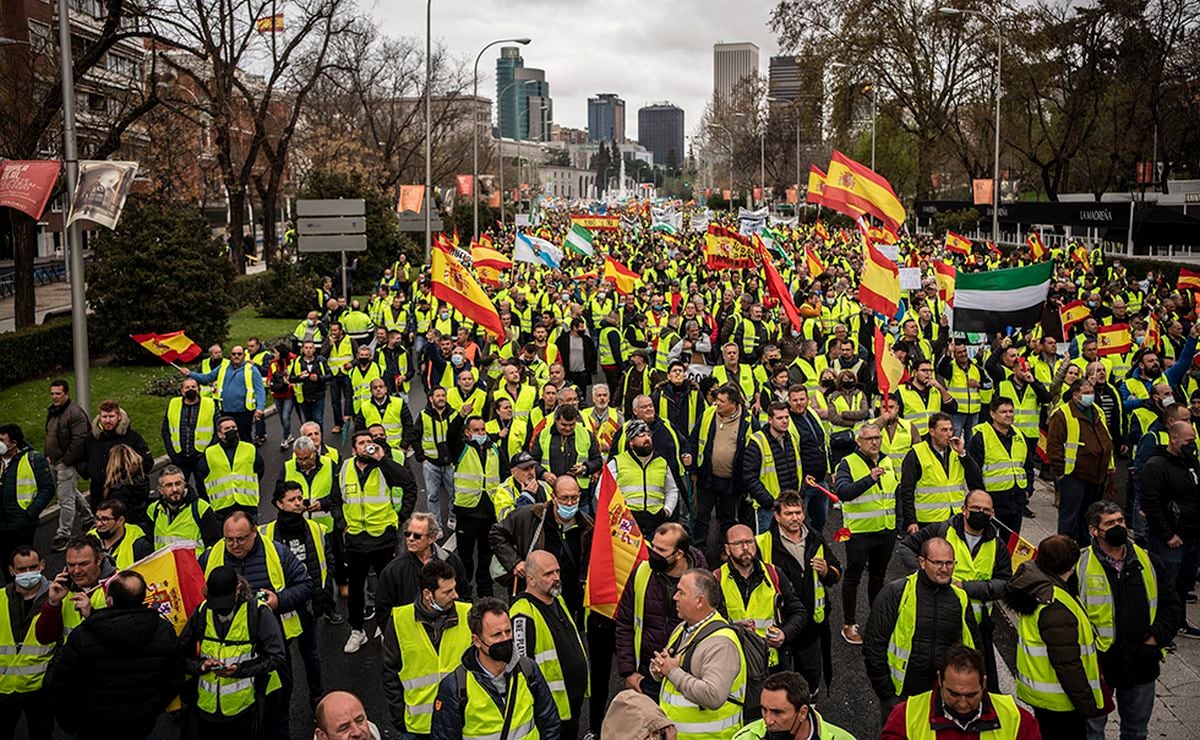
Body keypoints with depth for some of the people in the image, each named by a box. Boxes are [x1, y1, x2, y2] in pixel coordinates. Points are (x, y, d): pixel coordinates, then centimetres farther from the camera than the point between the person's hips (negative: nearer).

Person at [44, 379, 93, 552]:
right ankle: (89, 519, 39)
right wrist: (48, 456, 14)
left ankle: (63, 536, 2)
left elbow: (79, 440, -22)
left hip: (67, 464, -10)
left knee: (66, 499, -5)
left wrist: (66, 460, -19)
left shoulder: (75, 413, -17)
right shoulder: (52, 411, 12)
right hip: (55, 463, 10)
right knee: (72, 493, 22)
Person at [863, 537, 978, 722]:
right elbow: (873, 644, -8)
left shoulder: (961, 598, 4)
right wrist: (887, 695, -8)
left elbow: (971, 648, 16)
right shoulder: (896, 593, -8)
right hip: (900, 695, -3)